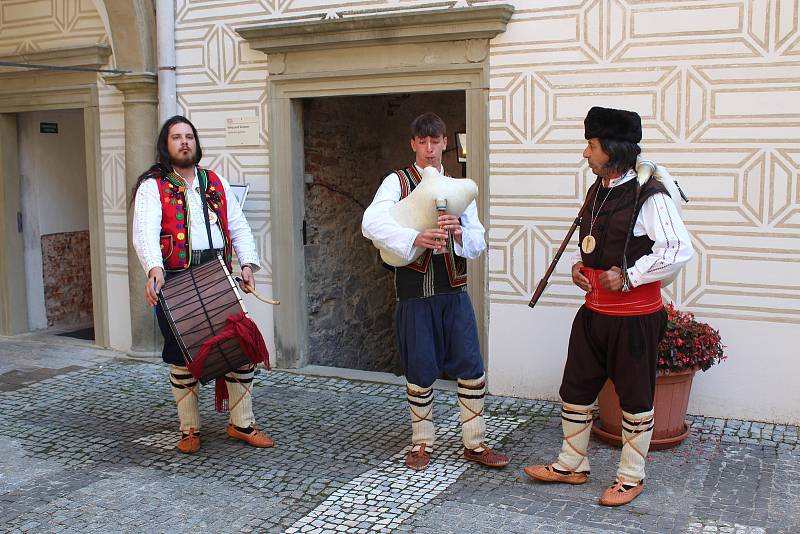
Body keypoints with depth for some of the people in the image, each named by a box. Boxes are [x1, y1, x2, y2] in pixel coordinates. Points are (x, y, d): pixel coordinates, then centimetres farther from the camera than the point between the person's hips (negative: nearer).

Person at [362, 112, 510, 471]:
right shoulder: (397, 183, 0)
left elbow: (479, 243, 4)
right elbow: (371, 223, -19)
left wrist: (460, 233, -19)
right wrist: (415, 238, -33)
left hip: (454, 291, 3)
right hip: (415, 292, -3)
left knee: (471, 364, 1)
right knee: (420, 370, 4)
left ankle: (474, 443, 15)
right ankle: (422, 443, 22)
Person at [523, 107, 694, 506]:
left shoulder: (648, 196, -18)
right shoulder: (597, 192, 9)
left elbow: (680, 250, -22)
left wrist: (629, 277, -21)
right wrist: (578, 264, 3)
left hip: (635, 317, -8)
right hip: (594, 311, 8)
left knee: (635, 398, 8)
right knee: (576, 388, 14)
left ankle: (631, 478, 25)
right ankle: (572, 465, 31)